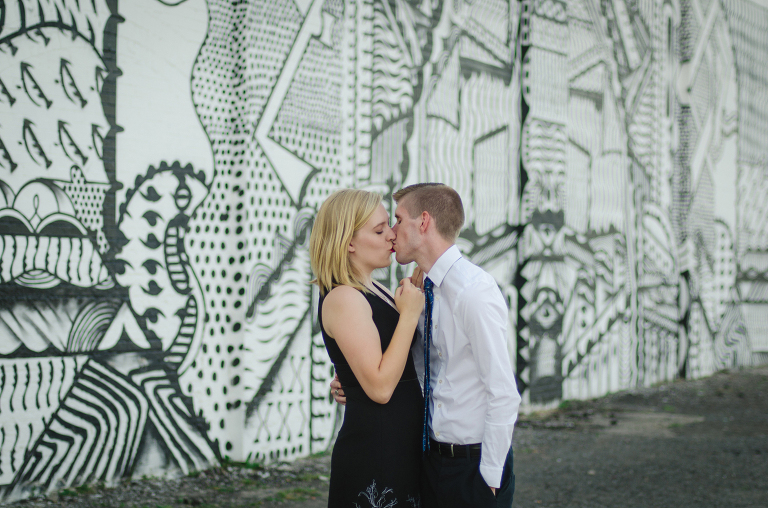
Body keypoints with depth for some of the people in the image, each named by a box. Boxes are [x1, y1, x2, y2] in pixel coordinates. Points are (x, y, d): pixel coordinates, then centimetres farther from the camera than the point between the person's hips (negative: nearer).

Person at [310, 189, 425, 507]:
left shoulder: (374, 291, 12)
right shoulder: (342, 299, -17)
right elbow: (380, 387, -22)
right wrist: (409, 314, -18)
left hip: (402, 445, 9)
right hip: (373, 454, -9)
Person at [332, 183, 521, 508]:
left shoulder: (474, 291, -19)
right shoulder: (421, 289, 6)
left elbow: (503, 395, -20)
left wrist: (490, 478, -17)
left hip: (473, 465, -7)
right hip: (431, 459, 7)